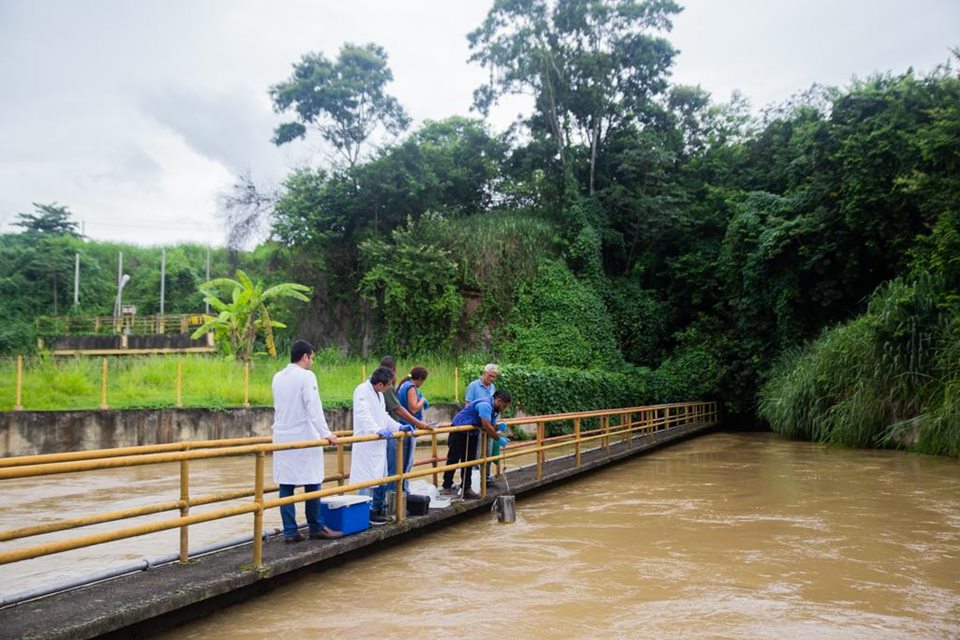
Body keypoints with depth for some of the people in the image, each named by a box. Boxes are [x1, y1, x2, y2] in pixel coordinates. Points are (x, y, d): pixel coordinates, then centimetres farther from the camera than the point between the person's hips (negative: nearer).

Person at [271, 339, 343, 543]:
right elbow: (314, 409, -16)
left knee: (285, 485, 5)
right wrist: (326, 434, -16)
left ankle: (290, 531, 6)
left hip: (281, 437, 7)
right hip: (303, 438, -7)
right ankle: (316, 527, 12)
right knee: (311, 483, 4)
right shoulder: (306, 376, -10)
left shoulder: (278, 377, 12)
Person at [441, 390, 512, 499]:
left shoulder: (494, 410, 5)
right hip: (459, 431, -10)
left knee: (469, 461, 7)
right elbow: (486, 426, -33)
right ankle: (446, 487, 3)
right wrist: (499, 439, -26)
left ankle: (466, 489, 10)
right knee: (453, 459, -4)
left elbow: (491, 428, 3)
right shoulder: (485, 405, -26)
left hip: (472, 434, 10)